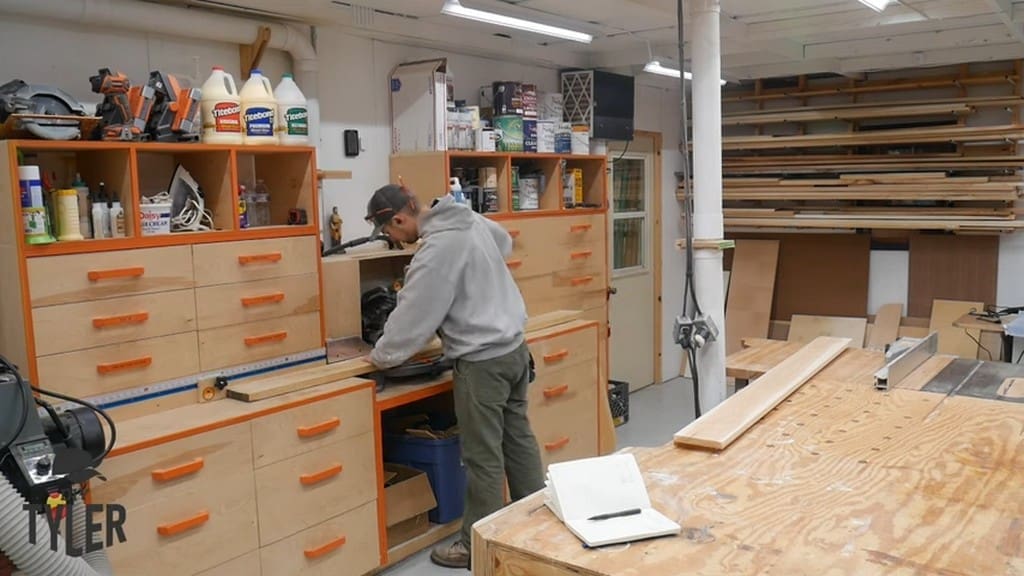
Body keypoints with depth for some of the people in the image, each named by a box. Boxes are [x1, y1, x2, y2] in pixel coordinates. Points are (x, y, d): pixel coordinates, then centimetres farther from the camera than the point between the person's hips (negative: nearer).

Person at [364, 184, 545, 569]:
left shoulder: (435, 251, -22)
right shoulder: (470, 219, 4)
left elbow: (412, 317, -16)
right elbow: (504, 243, 27)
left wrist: (380, 357, 0)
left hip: (482, 361, -9)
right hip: (514, 346, 9)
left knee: (483, 457, 3)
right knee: (518, 437, 19)